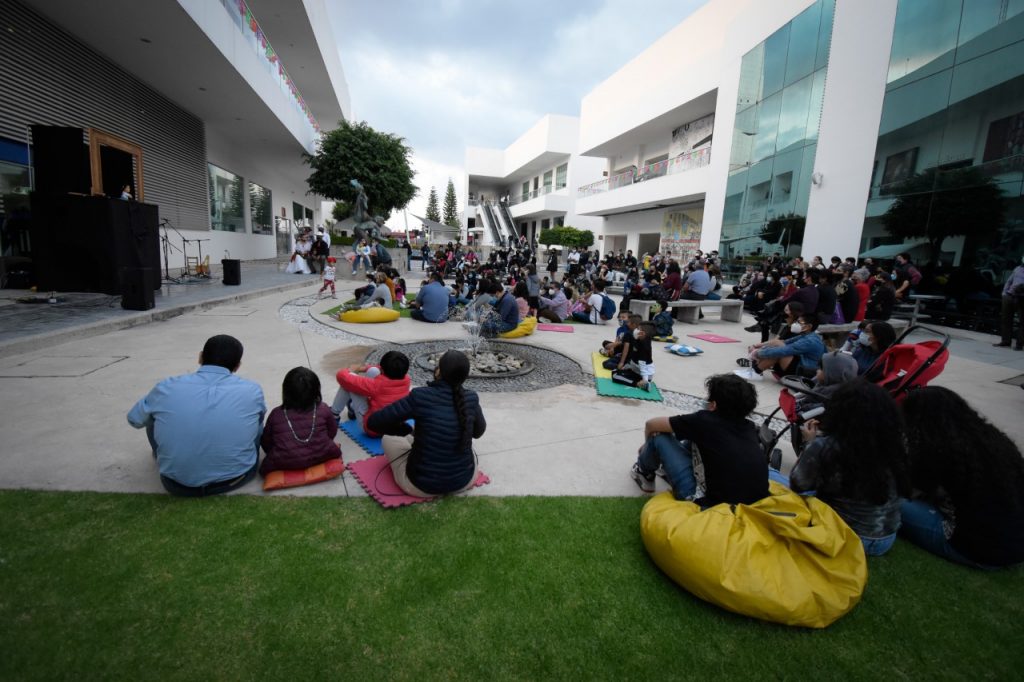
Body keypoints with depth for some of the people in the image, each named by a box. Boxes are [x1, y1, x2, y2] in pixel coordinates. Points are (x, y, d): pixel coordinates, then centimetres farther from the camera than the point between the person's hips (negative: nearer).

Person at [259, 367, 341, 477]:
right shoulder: (323, 409, -6)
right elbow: (332, 432, 10)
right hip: (321, 457, -1)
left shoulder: (276, 414, -5)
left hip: (284, 464, 1)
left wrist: (275, 455, 28)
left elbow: (266, 441, 7)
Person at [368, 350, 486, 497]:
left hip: (421, 485, -3)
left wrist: (408, 430, 4)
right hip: (465, 479, 4)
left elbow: (374, 422, -12)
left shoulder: (420, 396, -20)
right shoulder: (471, 398, -10)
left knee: (389, 439, 23)